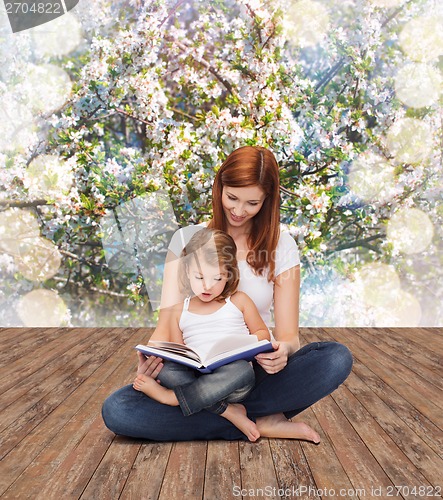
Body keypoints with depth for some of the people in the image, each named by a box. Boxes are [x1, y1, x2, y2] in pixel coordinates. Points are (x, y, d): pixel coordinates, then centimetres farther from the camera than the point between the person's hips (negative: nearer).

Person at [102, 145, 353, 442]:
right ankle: (258, 423, -17)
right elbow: (168, 319, -4)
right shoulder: (187, 239, 1)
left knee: (337, 358, -26)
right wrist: (153, 355, -27)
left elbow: (288, 334, -3)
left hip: (257, 373, 0)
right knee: (116, 410, -24)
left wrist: (282, 350, -27)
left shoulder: (281, 246, 1)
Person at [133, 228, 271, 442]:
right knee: (166, 371, -27)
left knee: (241, 369, -36)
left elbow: (263, 333, 14)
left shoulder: (238, 301, 9)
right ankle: (227, 411, -27)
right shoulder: (180, 312, 14)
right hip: (194, 376, 2)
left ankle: (171, 396, -26)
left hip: (231, 383, -1)